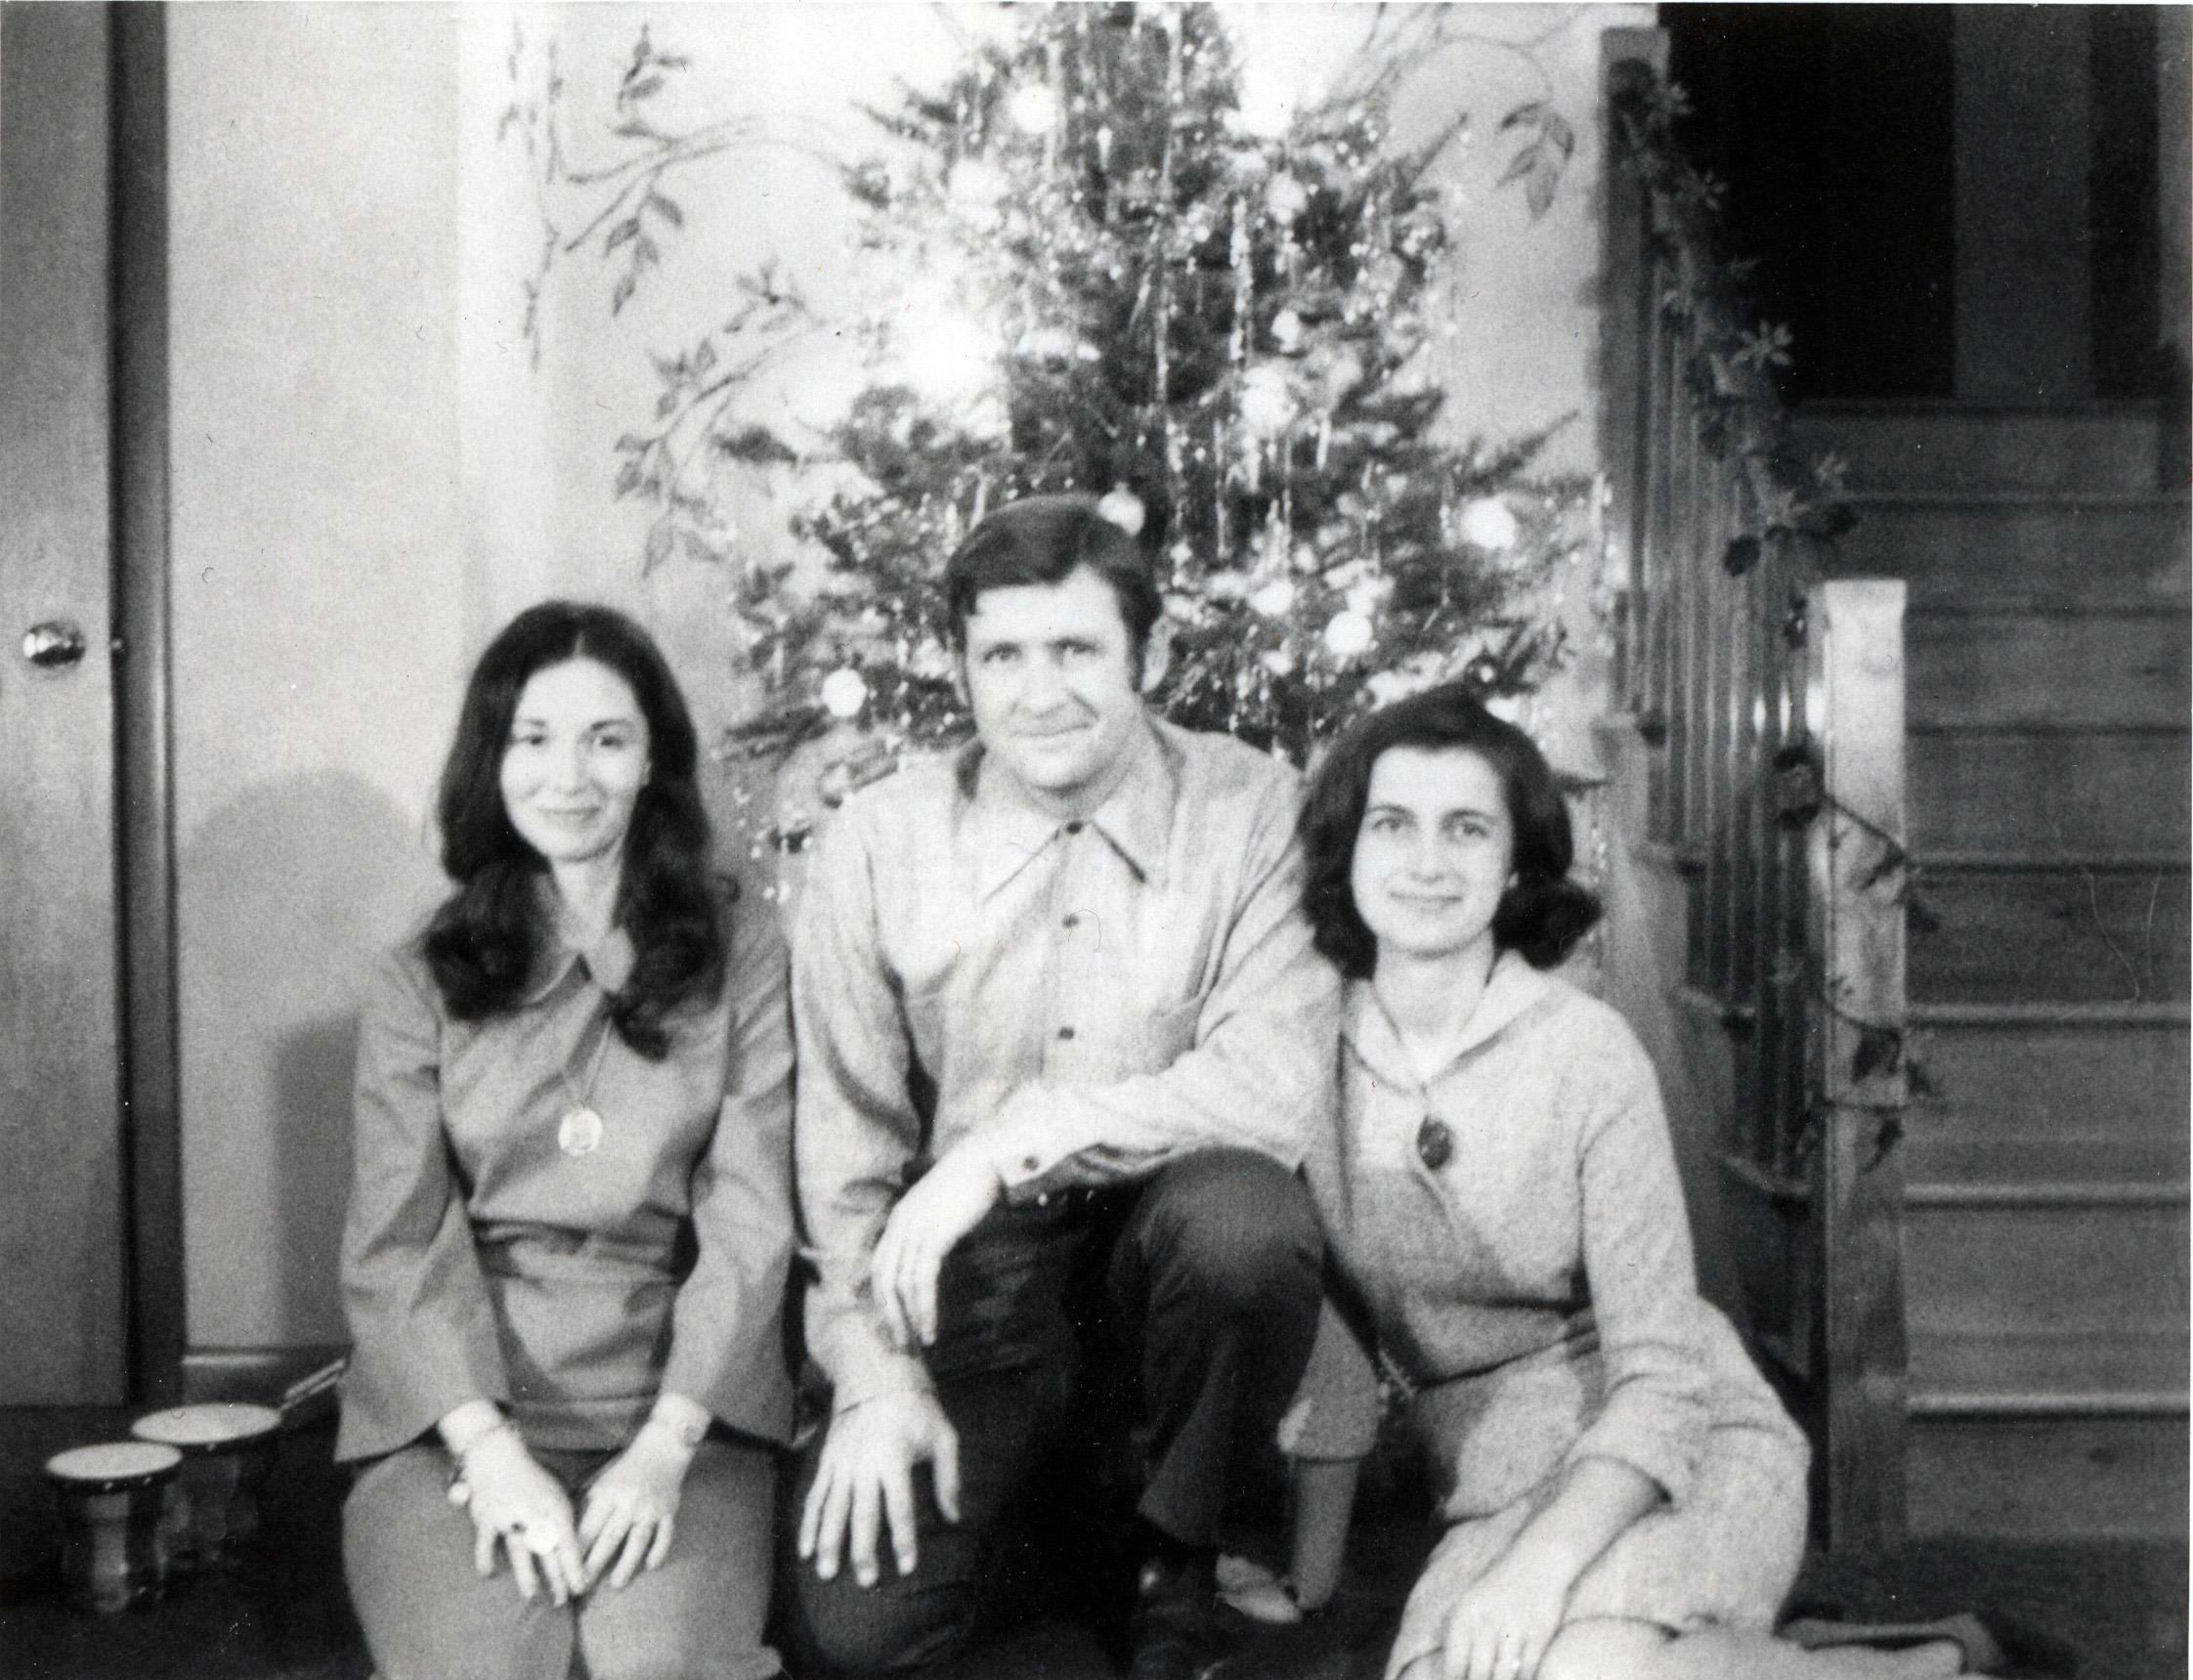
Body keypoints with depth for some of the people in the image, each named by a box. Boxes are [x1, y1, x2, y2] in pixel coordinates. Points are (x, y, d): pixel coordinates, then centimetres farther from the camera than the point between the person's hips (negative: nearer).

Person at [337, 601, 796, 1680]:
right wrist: (493, 1454, -15)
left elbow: (749, 1224, -2)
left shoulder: (742, 956, 5)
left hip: (677, 1404, 0)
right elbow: (396, 1243, 0)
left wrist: (664, 1447, -15)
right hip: (459, 1410, 1)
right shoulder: (421, 981, 8)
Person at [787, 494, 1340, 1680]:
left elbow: (1279, 1083, -21)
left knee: (1242, 1213, -35)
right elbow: (846, 1138, 0)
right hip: (970, 1269, 1)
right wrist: (874, 1371, -9)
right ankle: (1042, 1468, 19)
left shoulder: (1255, 809, -9)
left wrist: (1010, 1141, -27)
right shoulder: (876, 845, -4)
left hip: (1167, 1242, 0)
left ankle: (1174, 1559, -6)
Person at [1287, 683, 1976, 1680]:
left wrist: (1545, 1562, -27)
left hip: (1682, 1451, -3)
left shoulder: (1587, 1052, -12)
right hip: (1496, 1487, 3)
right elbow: (1321, 1339, 7)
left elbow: (1661, 1378, -13)